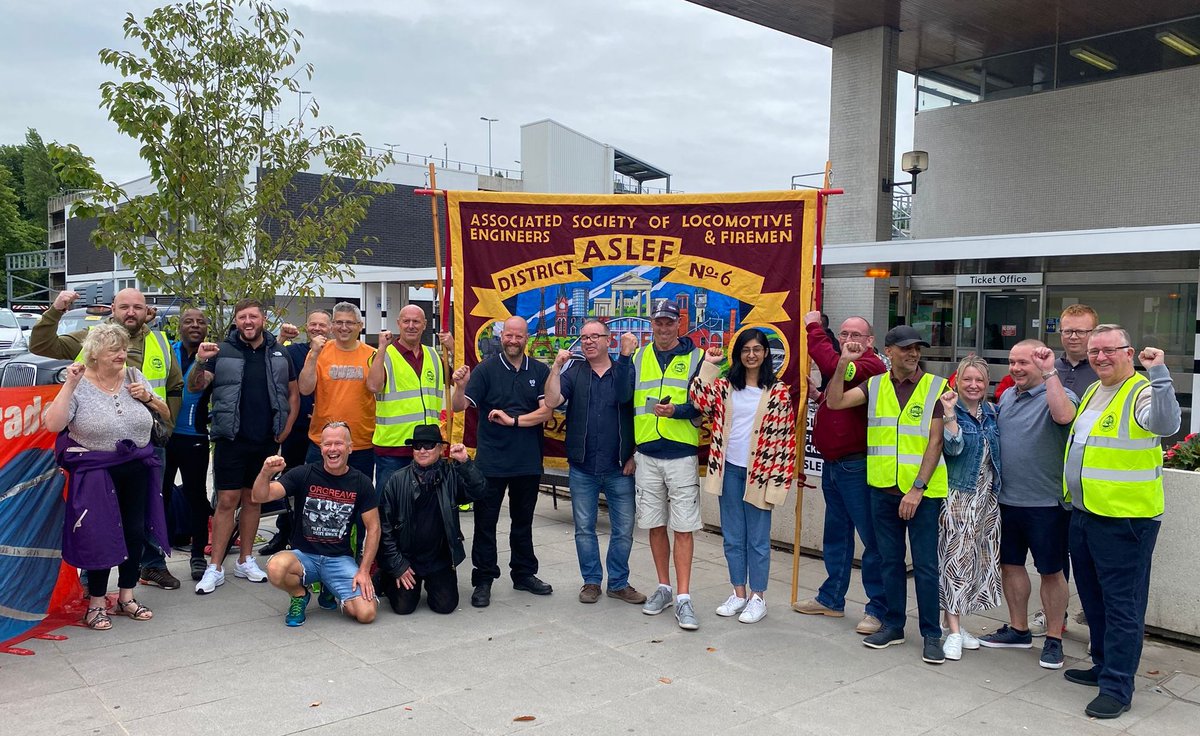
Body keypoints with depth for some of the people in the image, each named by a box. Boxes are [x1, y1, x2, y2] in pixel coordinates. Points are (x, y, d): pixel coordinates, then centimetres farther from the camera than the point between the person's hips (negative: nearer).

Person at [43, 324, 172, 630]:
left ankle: (126, 596, 24)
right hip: (96, 471, -4)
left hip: (138, 468, 4)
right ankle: (96, 603, 14)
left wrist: (148, 397, -7)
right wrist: (70, 384, -20)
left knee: (135, 531, 8)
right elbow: (53, 424, -20)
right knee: (100, 535, -2)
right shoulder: (79, 386, -7)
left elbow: (166, 414, 12)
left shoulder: (134, 376, 5)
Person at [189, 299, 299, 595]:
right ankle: (215, 568, 4)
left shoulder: (279, 354, 7)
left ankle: (246, 560, 22)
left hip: (266, 441, 3)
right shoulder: (223, 351, 1)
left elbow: (293, 392, 14)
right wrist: (201, 362, -23)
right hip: (231, 439, -2)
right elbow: (196, 386, -5)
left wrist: (287, 426, 4)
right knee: (227, 501, -2)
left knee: (254, 499, 11)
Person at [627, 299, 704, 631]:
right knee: (655, 525, 10)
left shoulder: (695, 358, 2)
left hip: (682, 454, -3)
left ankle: (683, 599, 0)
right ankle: (664, 588, 23)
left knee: (683, 527, -4)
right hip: (645, 455, 3)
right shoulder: (637, 359, 11)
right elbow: (627, 405, 13)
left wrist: (677, 411, -20)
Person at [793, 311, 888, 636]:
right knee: (836, 535, 18)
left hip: (857, 466, -10)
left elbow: (834, 367, -30)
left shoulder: (871, 366, -13)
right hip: (832, 464, 10)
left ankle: (878, 609, 7)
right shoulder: (843, 364, 17)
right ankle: (831, 599, 30)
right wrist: (819, 396, 10)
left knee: (872, 538, -2)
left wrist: (813, 327, -18)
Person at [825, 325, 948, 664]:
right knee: (890, 560, 13)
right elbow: (835, 402, -1)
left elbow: (935, 441, -9)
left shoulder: (936, 387, -4)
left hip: (923, 491, -3)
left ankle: (931, 634, 13)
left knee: (925, 564, 1)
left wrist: (918, 488, -15)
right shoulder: (875, 385, 7)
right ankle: (893, 625, 26)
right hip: (883, 489, 4)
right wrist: (844, 362, -9)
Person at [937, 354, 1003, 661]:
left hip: (986, 498, 6)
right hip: (958, 495, -6)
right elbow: (953, 447, -21)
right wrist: (949, 414, -30)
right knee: (955, 558, -8)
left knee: (977, 560, 10)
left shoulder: (991, 412, 10)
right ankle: (954, 632, -6)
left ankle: (958, 623, 21)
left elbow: (996, 450, 18)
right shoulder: (951, 411, -7)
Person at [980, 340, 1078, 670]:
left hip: (1046, 503, -7)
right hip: (1007, 499, 7)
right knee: (1010, 563, 15)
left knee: (1051, 571, 5)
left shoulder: (1057, 394, -11)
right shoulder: (1006, 397, 10)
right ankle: (1018, 630, 30)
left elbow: (1064, 416, -35)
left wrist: (1049, 372, -32)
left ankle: (1054, 639, 17)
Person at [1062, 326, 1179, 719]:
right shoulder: (1092, 392, 14)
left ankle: (1117, 687, 7)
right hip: (1083, 513, 9)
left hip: (1125, 518, -9)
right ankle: (1104, 665, 35)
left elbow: (1167, 424, -35)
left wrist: (1158, 373, -40)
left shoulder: (1141, 392, -14)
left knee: (1122, 604, -1)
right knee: (1092, 596, 20)